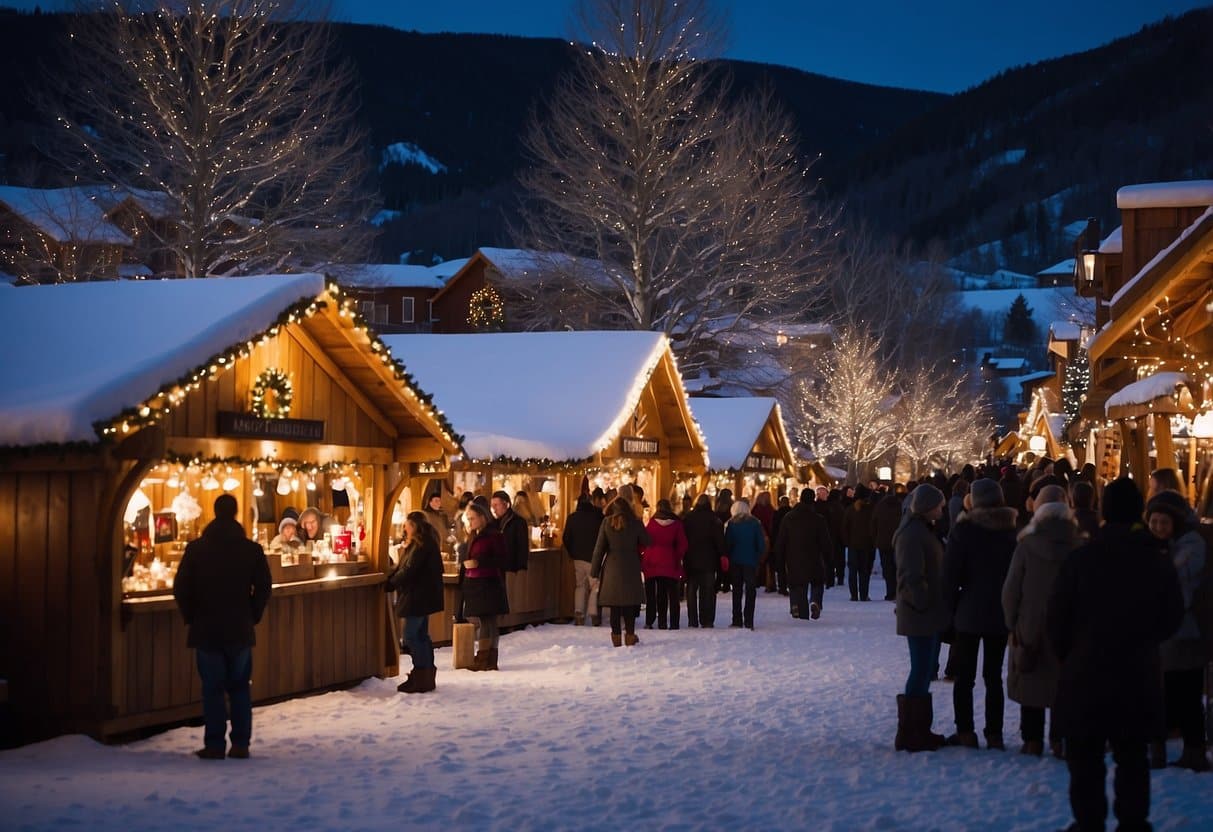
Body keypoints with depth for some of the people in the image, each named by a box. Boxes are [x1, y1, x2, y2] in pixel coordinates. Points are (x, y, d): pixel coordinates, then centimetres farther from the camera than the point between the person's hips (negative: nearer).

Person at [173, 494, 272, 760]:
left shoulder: (196, 548, -4)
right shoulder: (252, 549, -2)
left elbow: (180, 588, -4)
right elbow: (264, 587, -1)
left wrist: (191, 617, 9)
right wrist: (252, 616, 10)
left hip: (206, 629, -1)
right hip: (240, 629, 1)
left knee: (212, 688, 4)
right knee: (240, 687, 9)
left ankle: (214, 745, 2)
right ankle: (240, 744, 6)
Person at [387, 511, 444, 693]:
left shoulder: (422, 545, -16)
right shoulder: (416, 544, 17)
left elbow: (408, 571, -20)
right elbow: (401, 567, 16)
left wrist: (389, 584, -11)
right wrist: (389, 581, 4)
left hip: (418, 597, -11)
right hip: (421, 597, 11)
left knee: (411, 636, -9)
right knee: (421, 635, 13)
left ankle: (421, 677, -8)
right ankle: (426, 676, 18)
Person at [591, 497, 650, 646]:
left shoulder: (607, 523, -2)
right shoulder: (635, 523, -3)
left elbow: (599, 548, -2)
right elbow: (647, 542, 7)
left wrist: (595, 572, 2)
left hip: (612, 567, 0)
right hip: (631, 567, 0)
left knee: (614, 605, 5)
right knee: (630, 604, 6)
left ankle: (616, 636, 3)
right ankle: (630, 635, 2)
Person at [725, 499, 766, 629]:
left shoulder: (731, 524, -3)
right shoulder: (755, 523, -4)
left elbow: (727, 544, -4)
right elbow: (761, 544, -4)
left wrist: (728, 557, 9)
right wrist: (758, 557, 9)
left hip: (735, 561, 1)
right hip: (751, 562, -1)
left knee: (737, 591, 10)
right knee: (750, 591, 3)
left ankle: (737, 620, 8)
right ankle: (748, 621, -5)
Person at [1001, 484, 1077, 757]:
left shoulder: (1027, 545, -9)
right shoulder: (1078, 545, -7)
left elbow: (1011, 589, -7)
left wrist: (1011, 623, 4)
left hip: (1031, 627, -1)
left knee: (1031, 680, 10)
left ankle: (1032, 740, 11)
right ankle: (1060, 741, 7)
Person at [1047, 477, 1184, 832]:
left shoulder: (1080, 559, -13)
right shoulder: (1158, 561, -6)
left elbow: (1056, 619, -9)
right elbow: (1172, 618, 4)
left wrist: (1068, 655, 9)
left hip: (1086, 674, -2)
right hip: (1139, 675, 2)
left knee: (1086, 757, 8)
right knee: (1132, 756, 14)